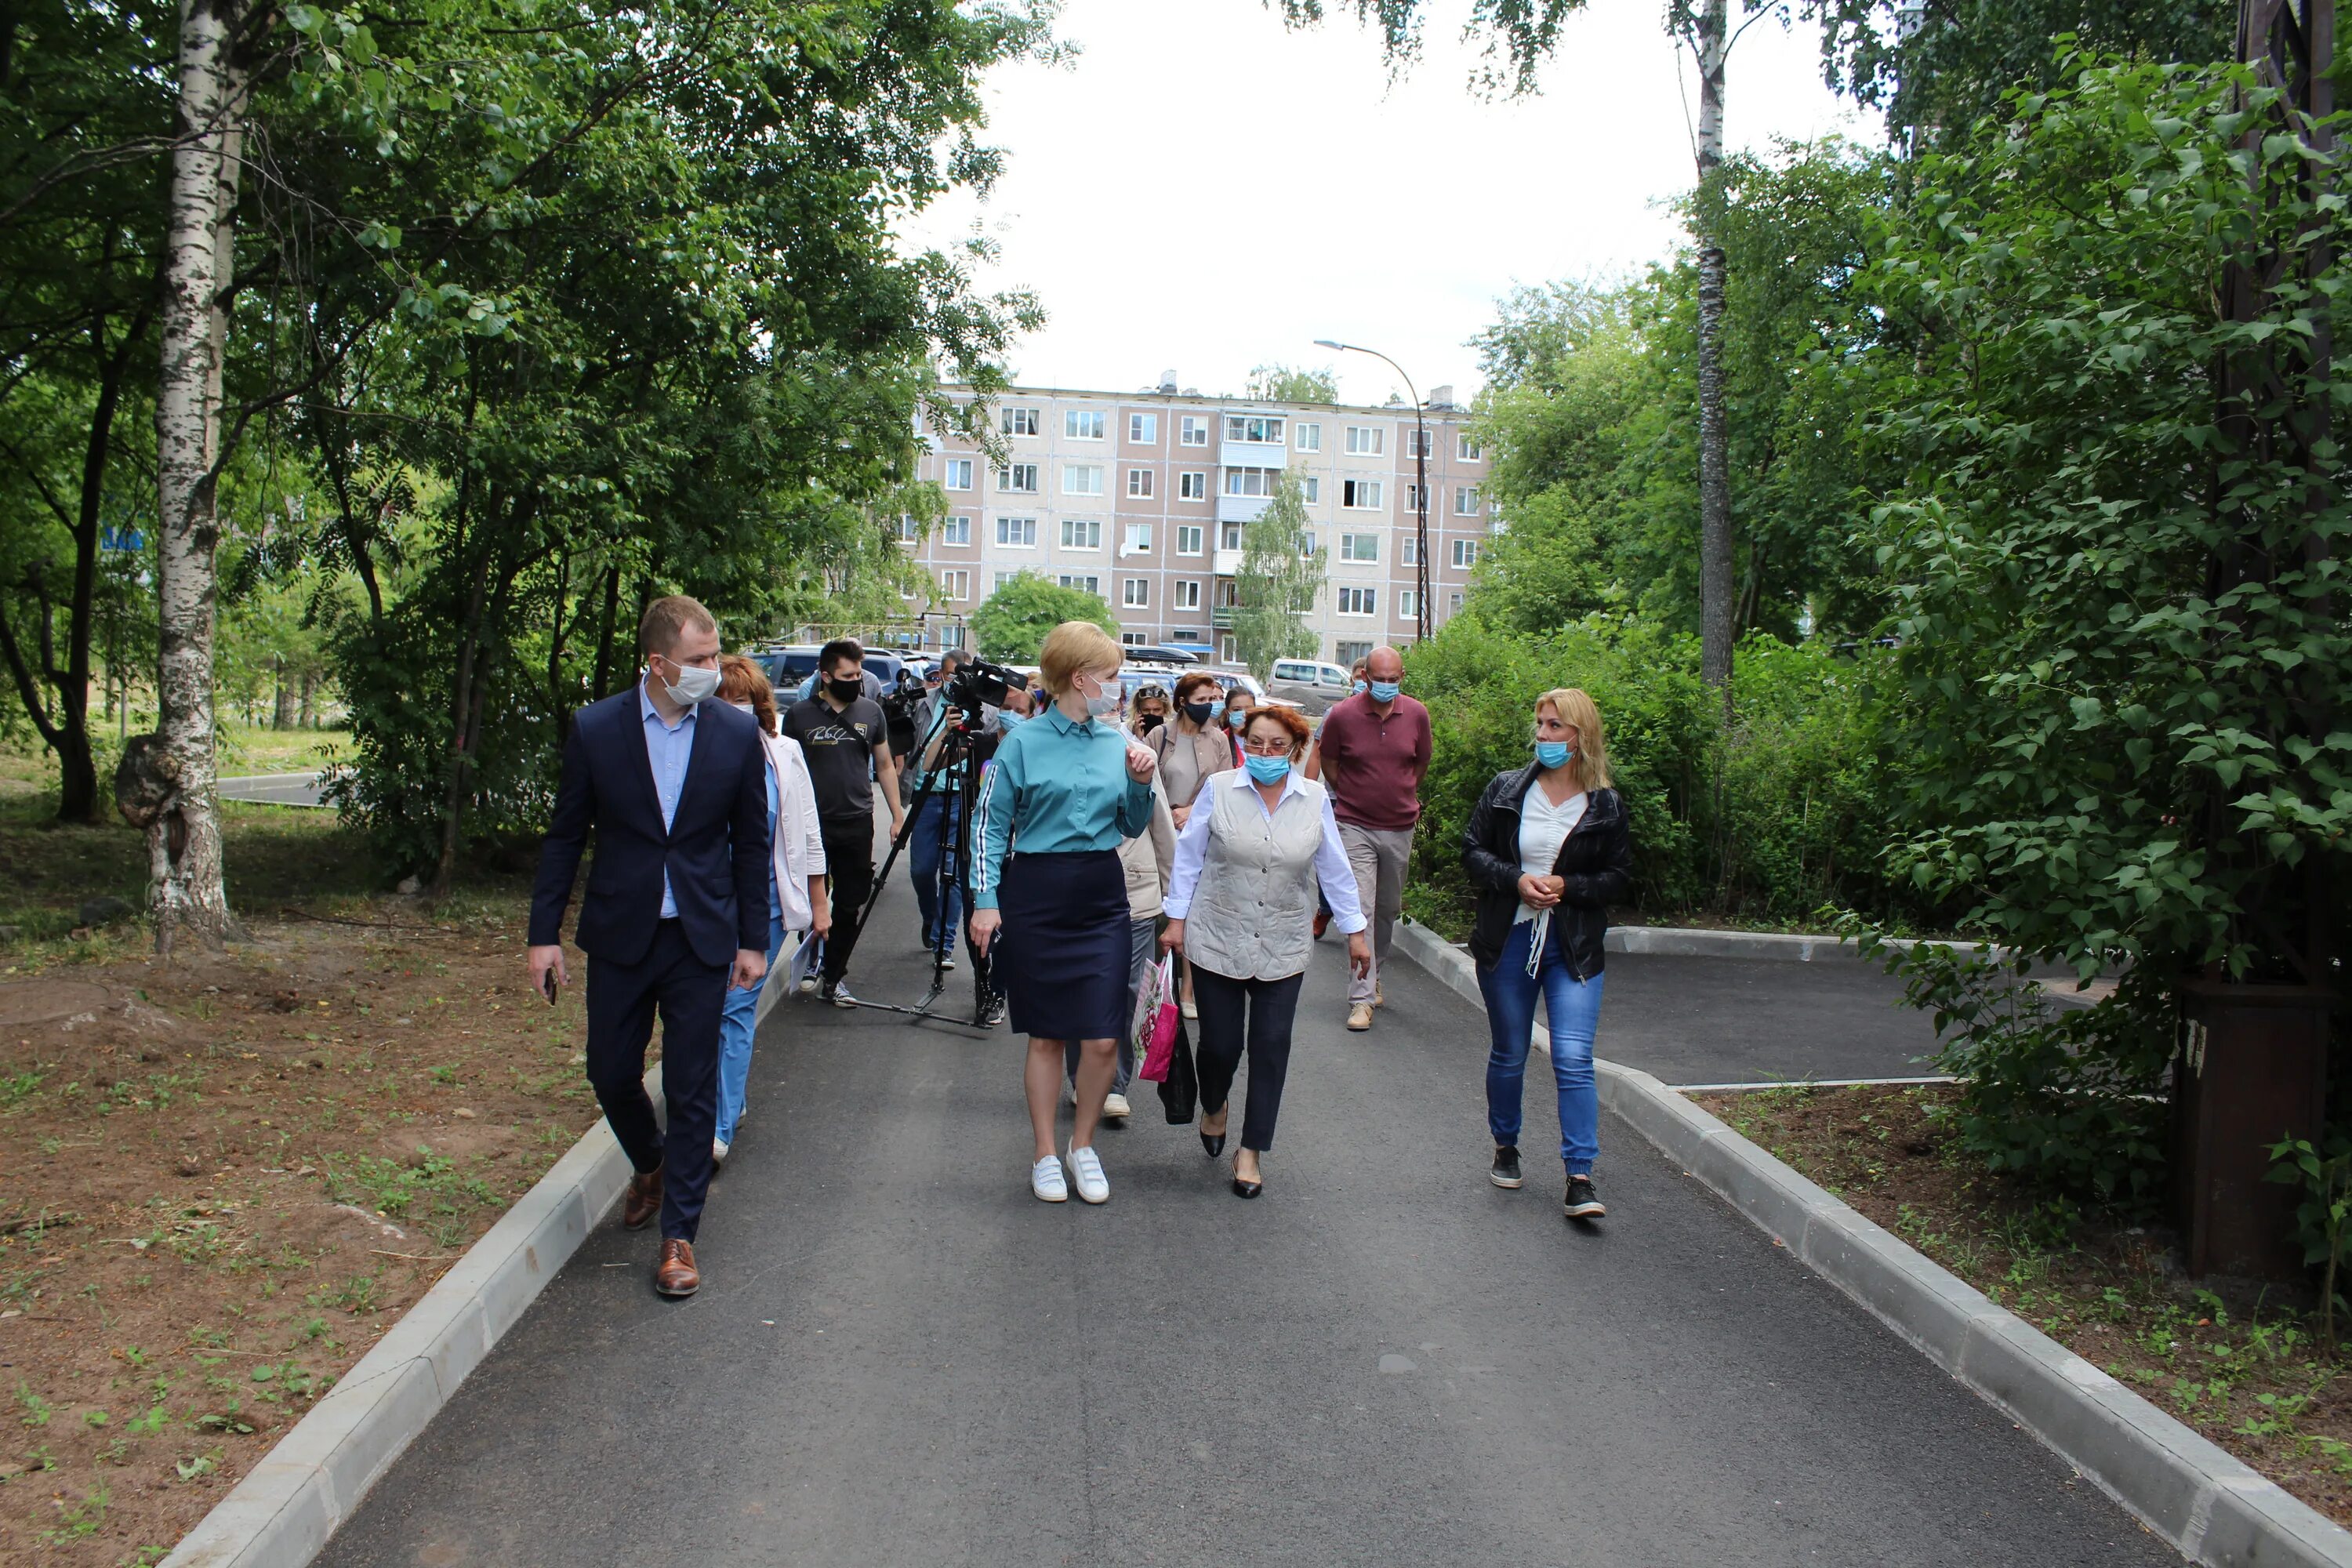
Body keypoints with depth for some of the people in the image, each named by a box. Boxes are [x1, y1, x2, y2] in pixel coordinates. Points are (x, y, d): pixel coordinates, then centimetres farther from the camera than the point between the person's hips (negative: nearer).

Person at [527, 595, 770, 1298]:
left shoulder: (737, 734, -4)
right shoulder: (595, 729, -5)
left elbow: (750, 844, 3)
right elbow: (564, 837, 2)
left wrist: (752, 941, 2)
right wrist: (545, 933, -1)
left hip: (701, 940, -1)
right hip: (619, 936, 1)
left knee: (692, 1090, 2)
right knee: (611, 1075, 12)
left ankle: (679, 1233, 15)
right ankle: (650, 1167, 43)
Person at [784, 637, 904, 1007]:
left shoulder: (871, 712, 5)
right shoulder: (800, 714, -2)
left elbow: (885, 766, 12)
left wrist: (898, 815, 6)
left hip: (857, 823, 2)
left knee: (850, 906, 4)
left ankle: (834, 978, 14)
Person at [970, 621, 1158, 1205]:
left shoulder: (1118, 743, 7)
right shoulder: (1023, 741, -5)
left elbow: (1133, 828, 13)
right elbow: (990, 823, -3)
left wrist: (1141, 785, -4)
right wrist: (986, 900, -9)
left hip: (1103, 899, 3)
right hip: (1037, 898, -3)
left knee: (1102, 1040, -1)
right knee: (1046, 1036, 7)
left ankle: (1083, 1145, 22)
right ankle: (1045, 1155, 23)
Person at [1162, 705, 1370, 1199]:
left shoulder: (1314, 800, 1)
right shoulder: (1219, 790, -4)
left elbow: (1335, 870, 8)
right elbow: (1189, 857, 3)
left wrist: (1355, 931, 10)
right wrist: (1177, 919, 1)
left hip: (1283, 949, 1)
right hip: (1217, 942, -1)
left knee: (1271, 1046, 0)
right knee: (1220, 1043, 2)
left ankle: (1250, 1152, 13)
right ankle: (1213, 1107, 36)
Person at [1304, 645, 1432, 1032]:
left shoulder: (1417, 715, -2)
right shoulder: (1342, 715, -11)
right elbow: (1327, 763, 6)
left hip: (1400, 827, 3)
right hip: (1355, 826, -3)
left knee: (1388, 910, 16)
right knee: (1360, 911, -10)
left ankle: (1374, 977, 35)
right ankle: (1362, 998, -9)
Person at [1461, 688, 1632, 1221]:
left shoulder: (1606, 806, -1)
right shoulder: (1506, 789, 1)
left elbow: (1620, 878, 3)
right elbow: (1473, 849, 4)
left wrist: (1567, 887, -14)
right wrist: (1515, 880, -13)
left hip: (1573, 947, -1)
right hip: (1507, 940, 2)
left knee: (1574, 1058, -11)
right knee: (1509, 1055, 13)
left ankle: (1580, 1179, -7)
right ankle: (1506, 1147, 35)